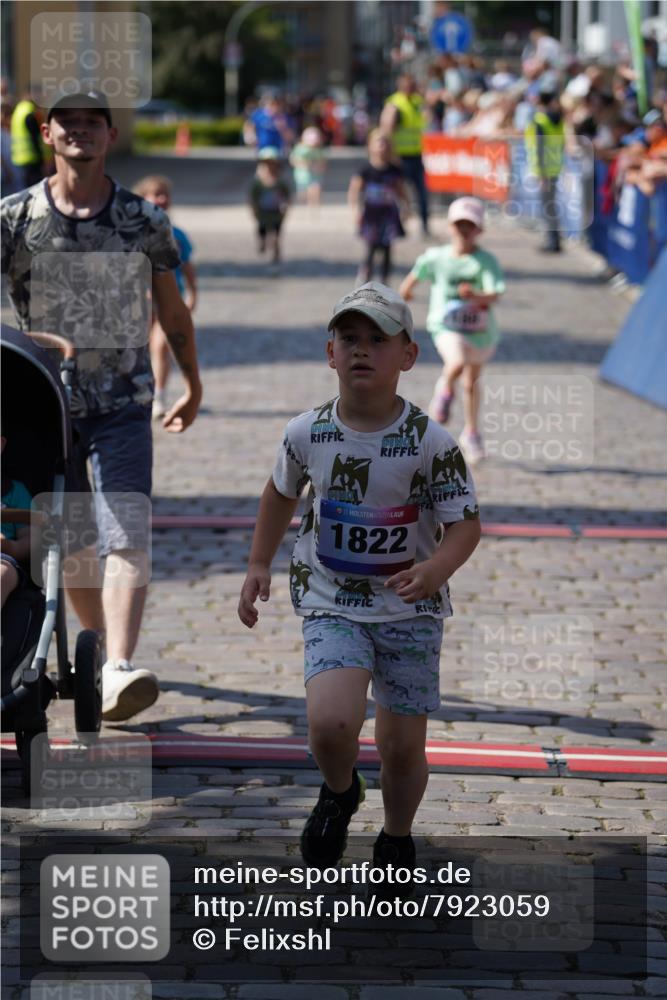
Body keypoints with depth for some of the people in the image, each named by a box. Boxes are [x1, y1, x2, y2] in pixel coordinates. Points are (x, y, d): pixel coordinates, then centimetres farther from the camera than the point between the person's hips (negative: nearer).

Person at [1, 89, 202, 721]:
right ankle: (99, 647, 31)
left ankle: (118, 673, -26)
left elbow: (171, 310, 14)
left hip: (122, 407, -1)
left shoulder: (144, 220, 2)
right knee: (70, 546, 10)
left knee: (125, 538, -16)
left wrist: (193, 386, 23)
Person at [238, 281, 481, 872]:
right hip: (332, 604, 1)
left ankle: (396, 843, 35)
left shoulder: (430, 442, -13)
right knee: (330, 723, -22)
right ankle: (340, 793, 13)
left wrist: (434, 570, -30)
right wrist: (259, 565, 12)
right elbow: (282, 494, 15)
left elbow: (466, 524, -11)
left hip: (410, 610, 0)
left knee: (403, 746, 6)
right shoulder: (307, 432, -6)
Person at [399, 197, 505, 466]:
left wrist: (476, 296, -44)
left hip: (480, 329, 1)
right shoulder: (436, 257, -7)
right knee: (457, 363, -31)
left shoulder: (486, 261, -13)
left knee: (471, 381, 18)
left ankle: (471, 433, 39)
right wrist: (407, 288, 30)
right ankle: (445, 390, 4)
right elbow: (418, 271, 14)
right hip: (446, 325, -1)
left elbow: (493, 294, -24)